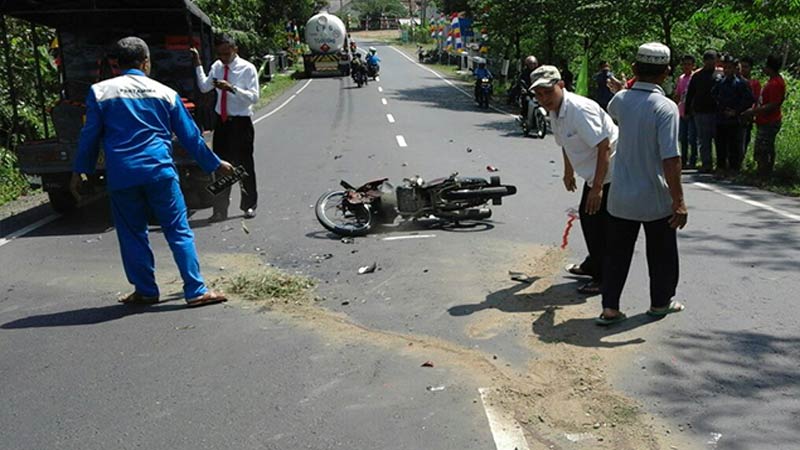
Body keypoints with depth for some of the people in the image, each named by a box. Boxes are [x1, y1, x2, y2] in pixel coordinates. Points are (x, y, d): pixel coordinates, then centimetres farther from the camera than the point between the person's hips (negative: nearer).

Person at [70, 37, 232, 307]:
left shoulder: (100, 92, 5)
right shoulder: (165, 93, 7)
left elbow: (90, 136, 6)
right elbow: (190, 135, 11)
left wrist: (79, 171, 15)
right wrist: (214, 164, 21)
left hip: (121, 176, 1)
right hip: (159, 172, 0)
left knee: (132, 234, 13)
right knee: (179, 232, 2)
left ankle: (146, 291, 19)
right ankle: (196, 291, -1)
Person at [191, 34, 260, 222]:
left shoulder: (247, 68, -10)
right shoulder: (217, 66, 5)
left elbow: (254, 97, -17)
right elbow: (204, 87, 7)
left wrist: (232, 88, -28)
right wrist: (198, 65, 0)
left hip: (241, 122, -5)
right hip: (222, 122, 5)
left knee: (244, 165, 6)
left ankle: (249, 205, 25)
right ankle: (220, 210, 16)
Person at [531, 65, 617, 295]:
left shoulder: (580, 109, -28)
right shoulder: (554, 112, 2)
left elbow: (604, 147, -30)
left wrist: (597, 187, -29)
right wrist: (568, 172, 28)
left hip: (611, 173, -10)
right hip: (594, 173, 10)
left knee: (599, 223, -7)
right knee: (587, 216, 21)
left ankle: (604, 278, 8)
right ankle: (593, 265, 41)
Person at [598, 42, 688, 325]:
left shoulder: (620, 100, -2)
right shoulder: (665, 107, -19)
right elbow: (670, 159, -24)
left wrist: (625, 89, 38)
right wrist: (679, 201, -20)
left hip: (621, 196, 4)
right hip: (655, 199, -4)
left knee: (617, 253, 13)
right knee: (661, 254, 16)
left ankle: (610, 307, 13)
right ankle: (660, 302, 31)